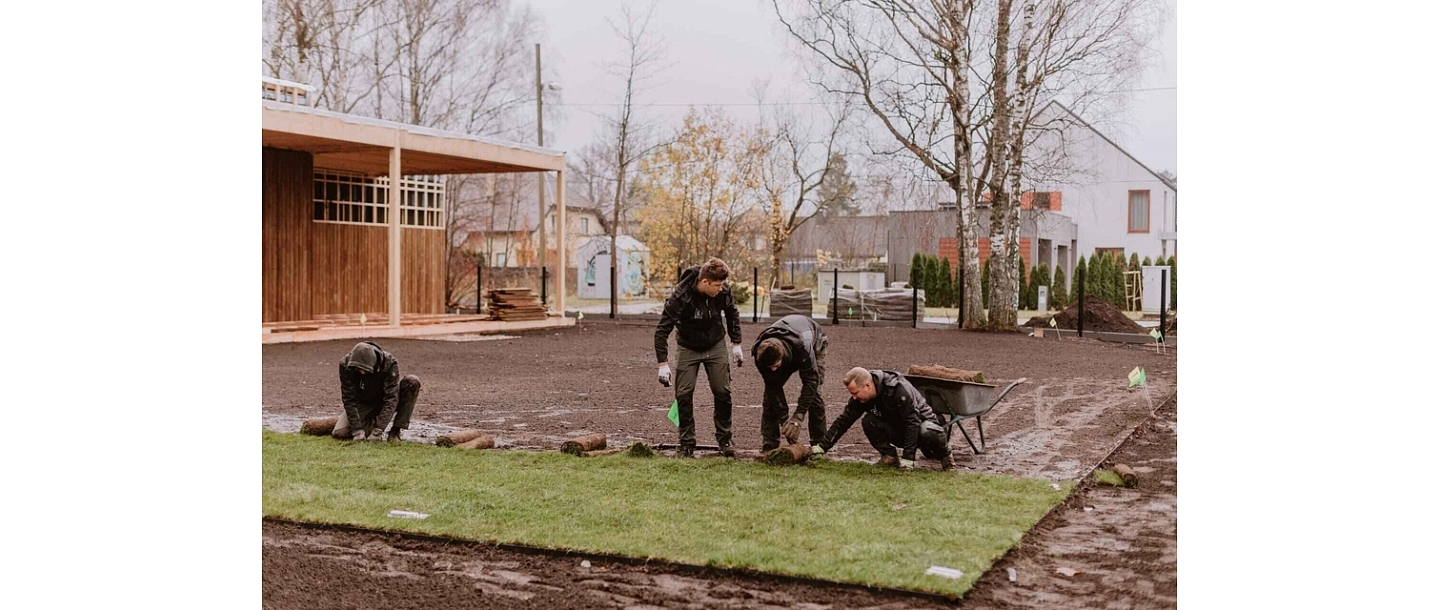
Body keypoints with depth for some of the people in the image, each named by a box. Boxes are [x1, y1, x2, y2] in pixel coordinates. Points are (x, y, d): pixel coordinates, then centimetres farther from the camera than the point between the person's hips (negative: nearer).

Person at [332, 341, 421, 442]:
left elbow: (391, 399, -32)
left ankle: (395, 430, -19)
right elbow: (349, 400, -22)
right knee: (339, 433, -22)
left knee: (413, 382, -29)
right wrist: (357, 430, -31)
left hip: (384, 402, -1)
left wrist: (377, 431, -39)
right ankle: (369, 423, 10)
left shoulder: (390, 363, -30)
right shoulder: (345, 365, -24)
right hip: (363, 404, 1)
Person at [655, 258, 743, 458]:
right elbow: (662, 330, -25)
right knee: (684, 394, -7)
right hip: (688, 349, -2)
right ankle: (687, 444, 4)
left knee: (722, 392, -2)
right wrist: (663, 364, -28)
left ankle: (724, 440, 12)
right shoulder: (681, 297, -30)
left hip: (715, 346, 2)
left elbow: (732, 315, 5)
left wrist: (736, 344, 5)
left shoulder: (723, 292, -18)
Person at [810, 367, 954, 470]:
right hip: (896, 429, 5)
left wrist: (907, 459, -34)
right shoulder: (860, 397, -13)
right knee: (868, 421, -22)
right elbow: (844, 421, -6)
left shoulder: (900, 390, -33)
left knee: (929, 434, -41)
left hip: (920, 421, -5)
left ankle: (943, 453, -7)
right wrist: (821, 447, -12)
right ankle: (889, 456, -7)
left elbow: (913, 423, -32)